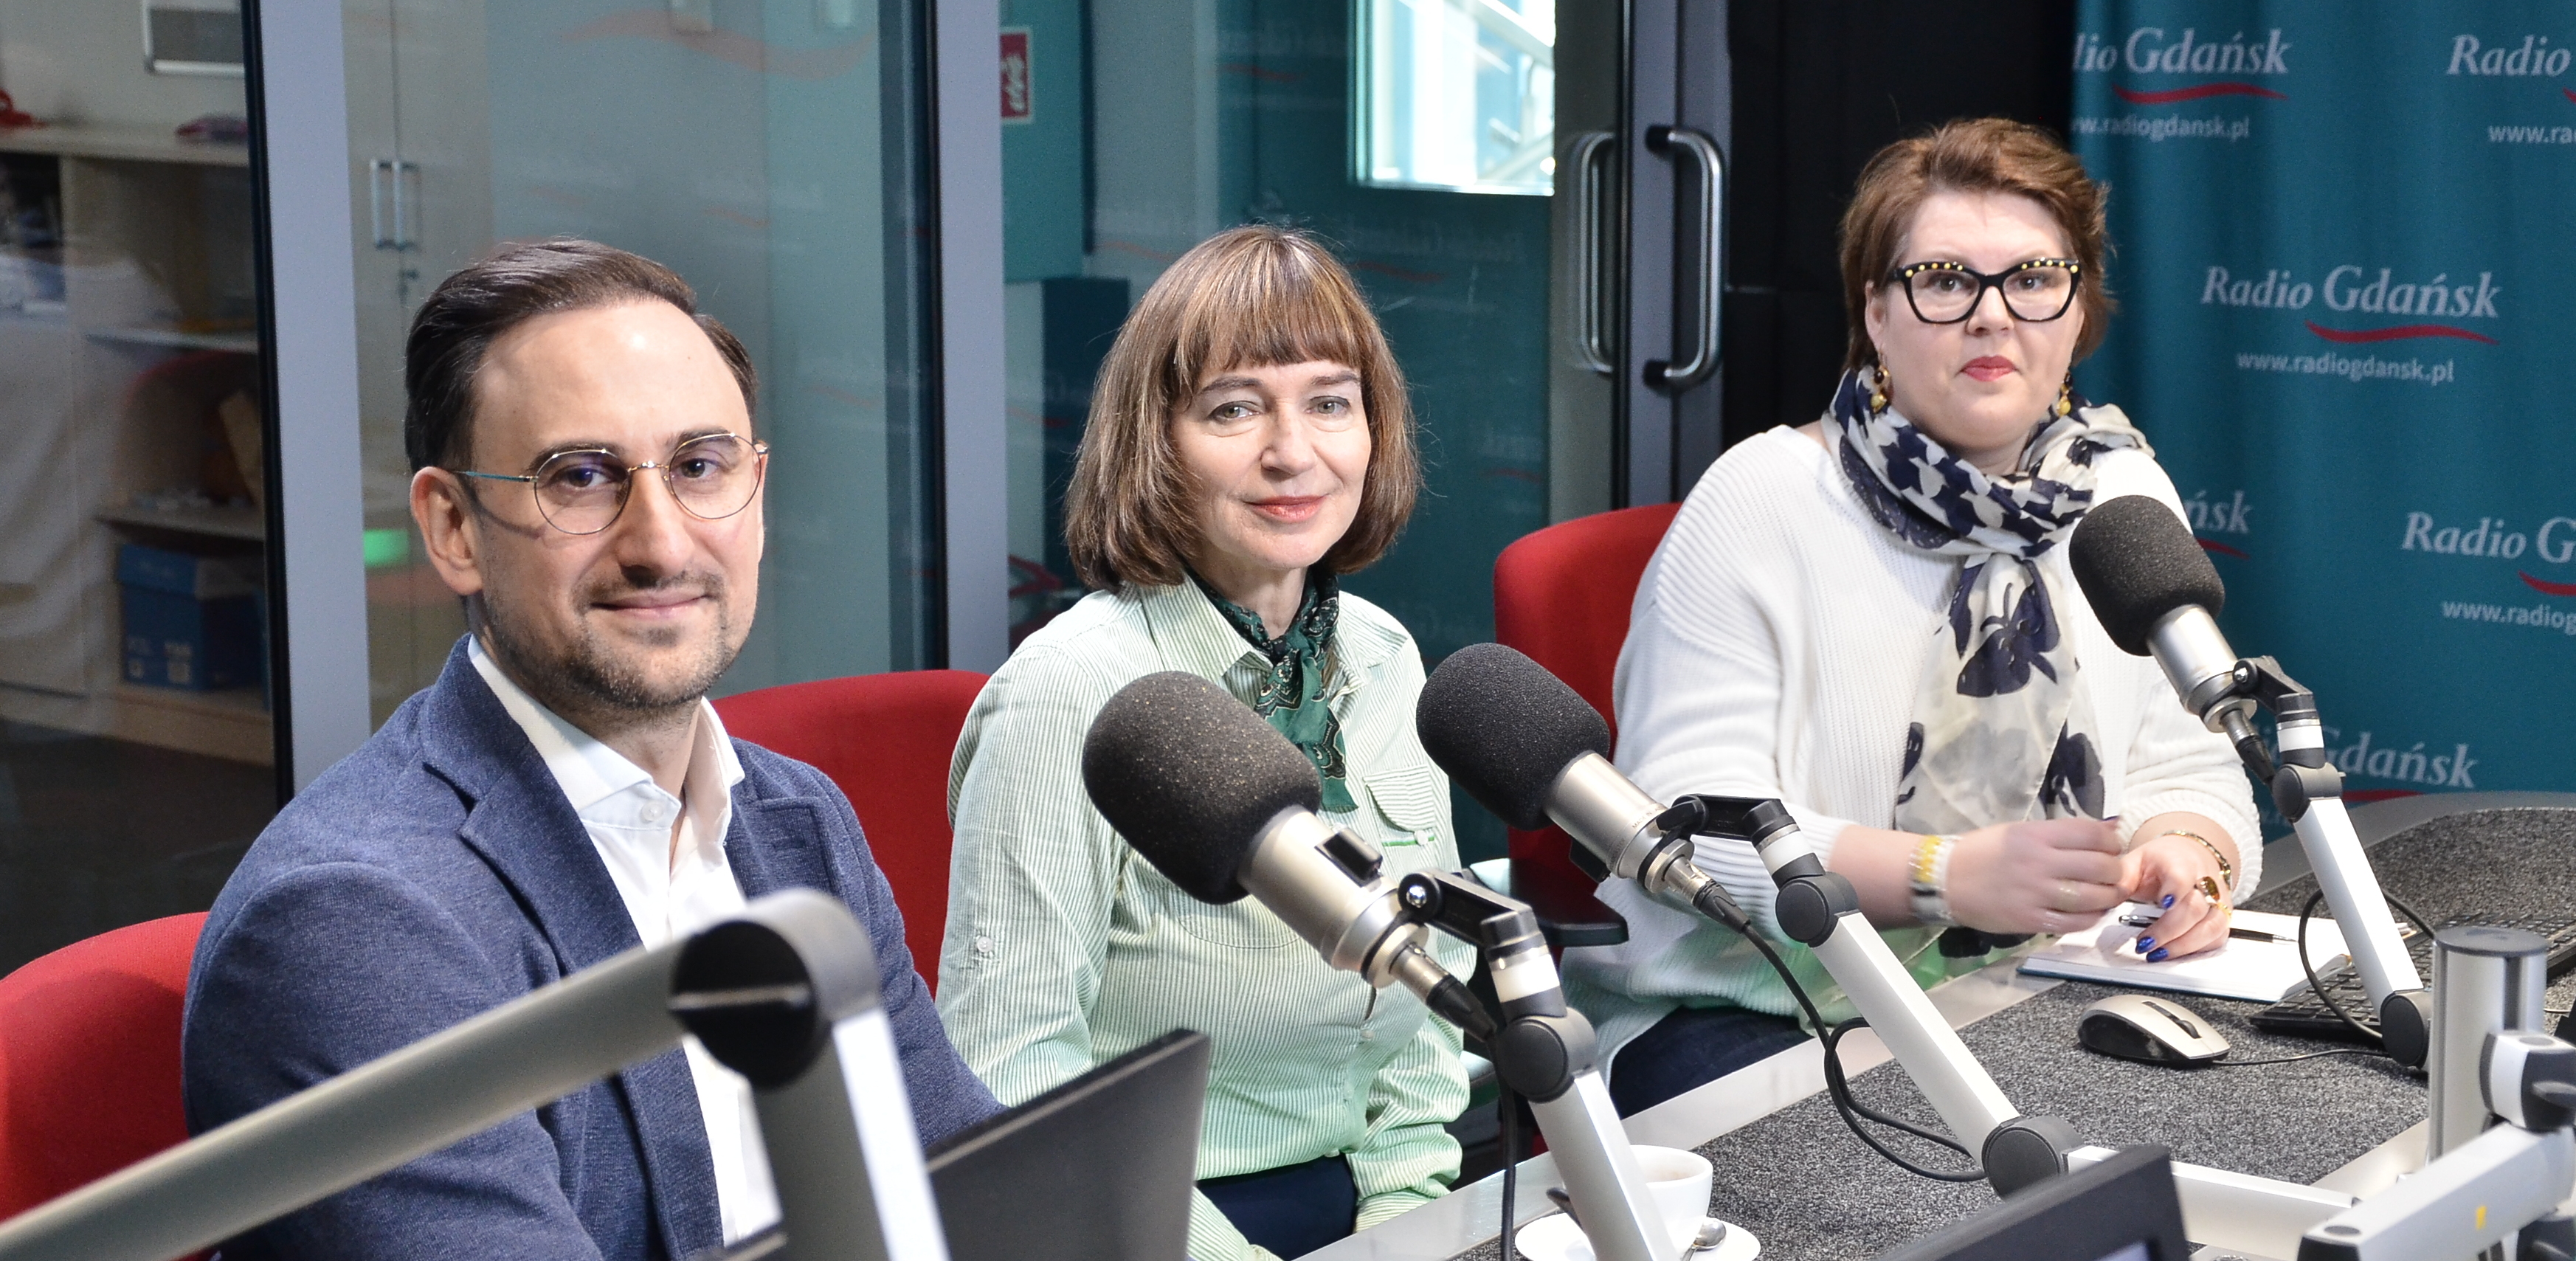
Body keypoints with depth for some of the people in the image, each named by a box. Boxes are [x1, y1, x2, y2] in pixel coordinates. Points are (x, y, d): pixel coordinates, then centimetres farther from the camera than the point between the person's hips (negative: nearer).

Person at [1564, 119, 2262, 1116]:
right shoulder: (1759, 503, -8)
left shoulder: (2126, 497, 9)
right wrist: (1952, 875, -29)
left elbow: (2181, 764, 12)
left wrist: (2190, 855, -13)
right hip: (1742, 1014, -6)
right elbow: (1692, 813, -17)